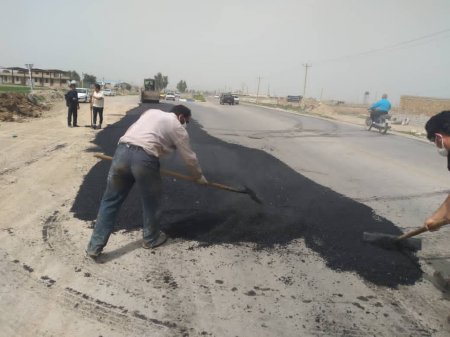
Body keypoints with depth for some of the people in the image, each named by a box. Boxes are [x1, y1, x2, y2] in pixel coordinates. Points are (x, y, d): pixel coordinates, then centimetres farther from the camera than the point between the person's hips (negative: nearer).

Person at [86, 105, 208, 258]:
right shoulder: (178, 127, 14)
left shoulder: (151, 112, 29)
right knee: (150, 202, 17)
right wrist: (199, 177, 33)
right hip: (144, 158, -5)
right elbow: (189, 157, 18)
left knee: (110, 200, 12)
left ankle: (95, 246, 17)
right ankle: (151, 239, 36)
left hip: (122, 151, 5)